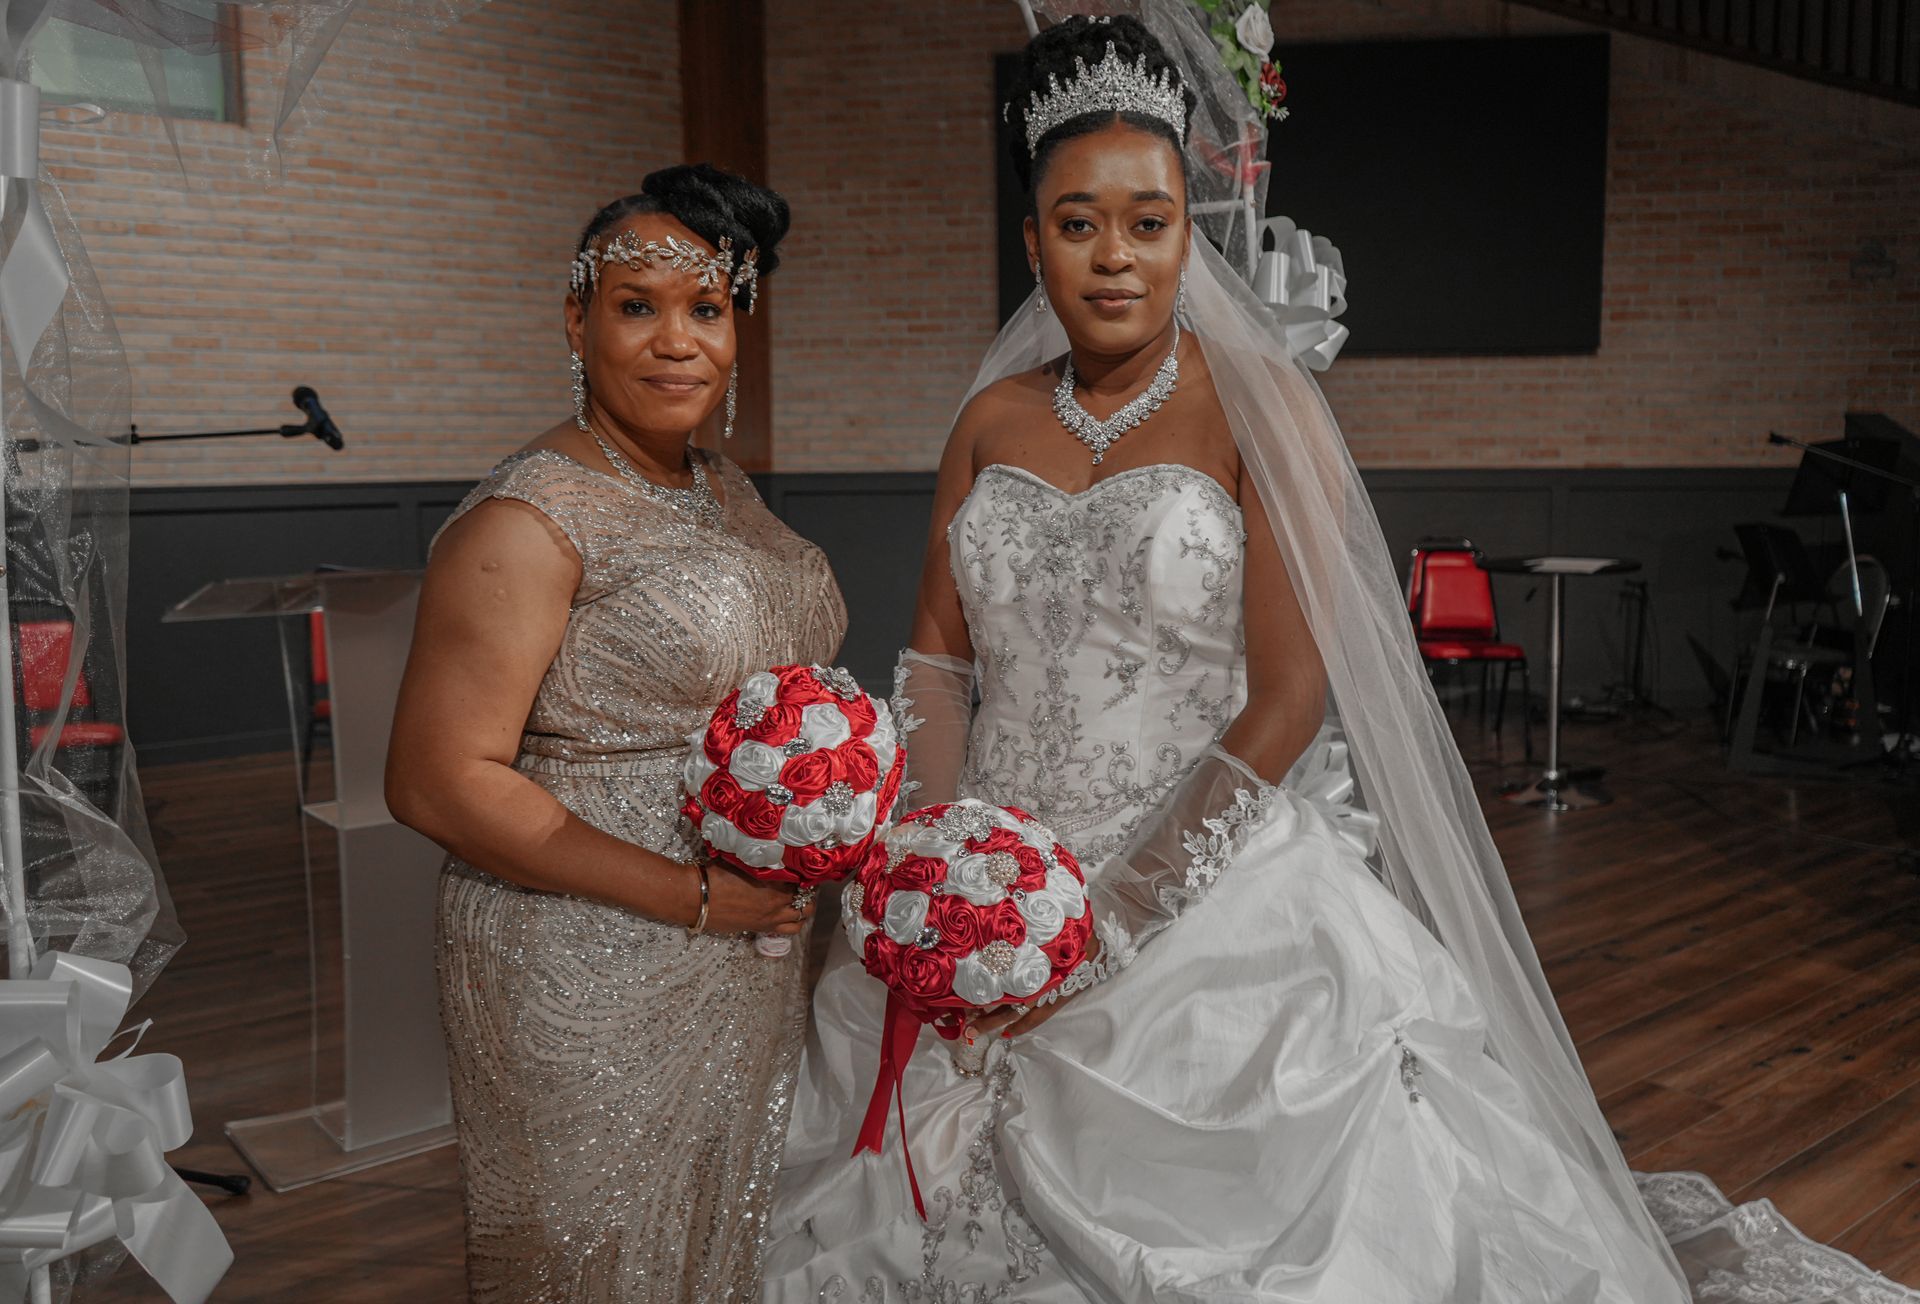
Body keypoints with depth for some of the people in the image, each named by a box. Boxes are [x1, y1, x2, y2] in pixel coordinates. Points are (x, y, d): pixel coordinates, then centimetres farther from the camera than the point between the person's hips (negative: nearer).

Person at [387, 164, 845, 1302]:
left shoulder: (727, 492, 9)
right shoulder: (530, 520, -17)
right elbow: (440, 781, -21)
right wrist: (698, 896, -22)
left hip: (758, 958, 8)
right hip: (598, 982, -7)